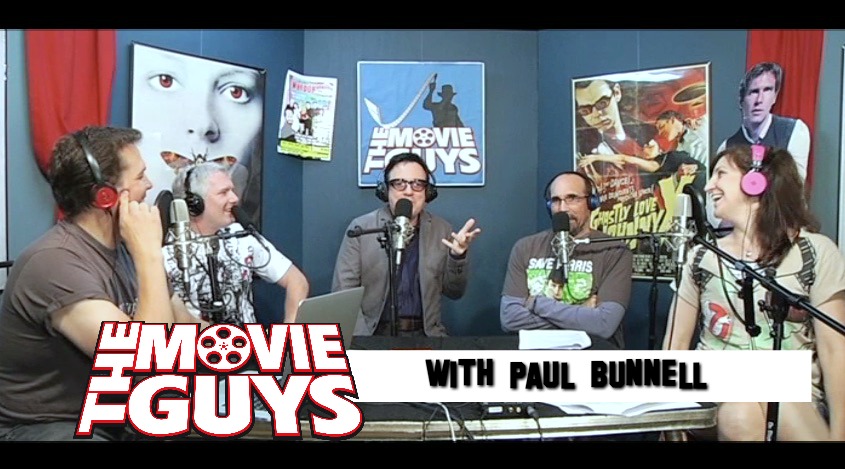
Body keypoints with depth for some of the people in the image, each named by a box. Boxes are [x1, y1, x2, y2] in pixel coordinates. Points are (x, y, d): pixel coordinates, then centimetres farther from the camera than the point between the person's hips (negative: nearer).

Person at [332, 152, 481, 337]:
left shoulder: (442, 230, 5)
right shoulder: (360, 227, -2)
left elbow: (454, 292, 8)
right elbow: (343, 292, -3)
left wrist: (458, 256, -11)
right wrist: (364, 342, -14)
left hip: (425, 334, 3)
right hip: (374, 333, -2)